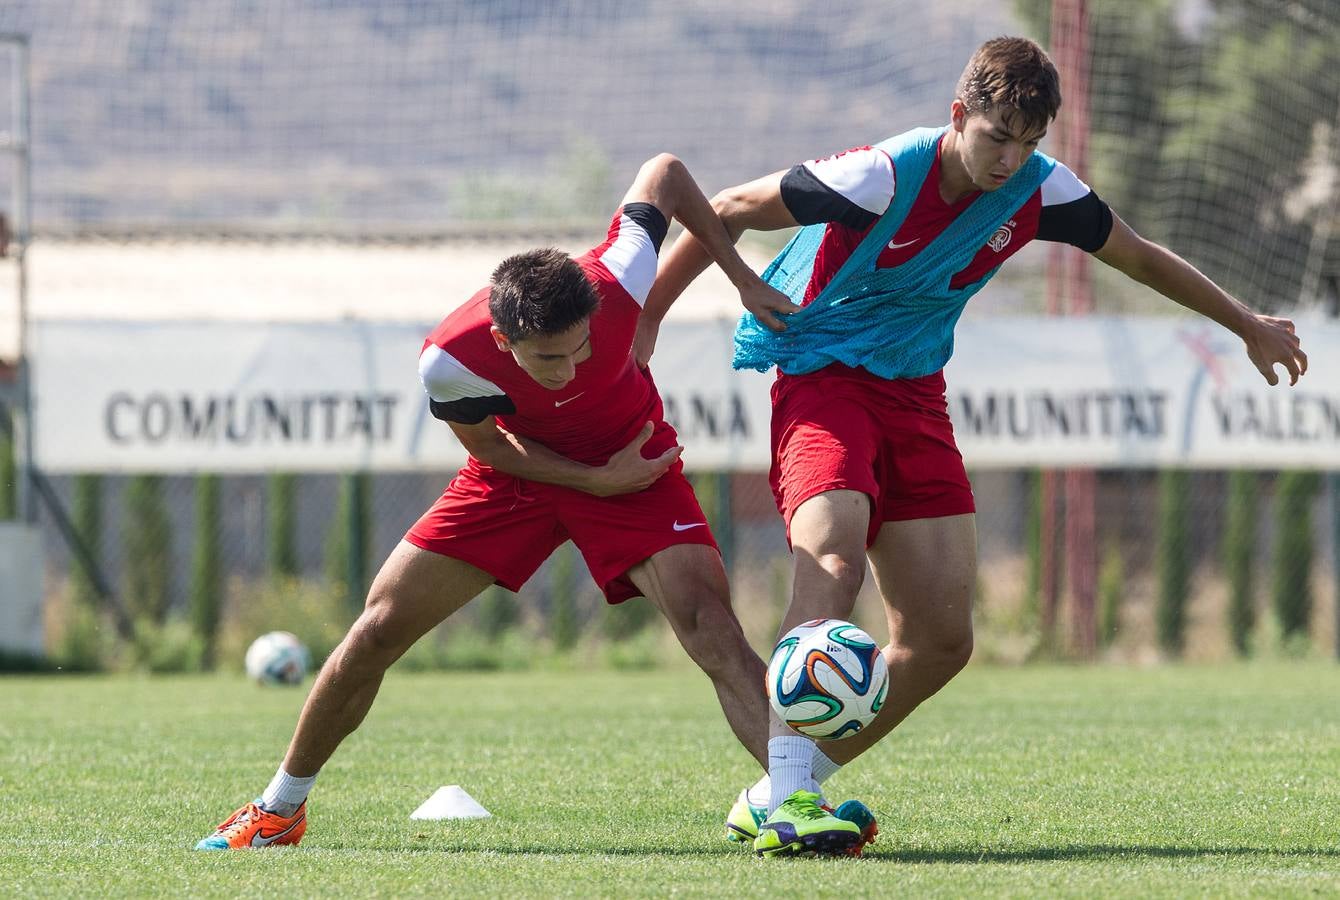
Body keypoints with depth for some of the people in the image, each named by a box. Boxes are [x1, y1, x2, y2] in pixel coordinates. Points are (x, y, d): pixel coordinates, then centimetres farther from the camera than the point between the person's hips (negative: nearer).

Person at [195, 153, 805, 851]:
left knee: (707, 619, -24)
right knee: (379, 630, -1)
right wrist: (595, 481, -20)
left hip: (631, 463, -1)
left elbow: (663, 172, -15)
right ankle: (281, 809, 19)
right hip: (523, 469, 1)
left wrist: (742, 276, -12)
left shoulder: (616, 282, -35)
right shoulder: (450, 360, -33)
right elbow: (491, 448, -11)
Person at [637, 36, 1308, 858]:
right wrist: (646, 317, -7)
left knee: (943, 637, -1)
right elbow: (731, 212, -13)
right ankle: (786, 795, -38)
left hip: (914, 390, 6)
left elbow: (1140, 257, 11)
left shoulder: (1040, 191, -8)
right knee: (833, 561, -32)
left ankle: (780, 793, 9)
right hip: (821, 373, -6)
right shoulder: (882, 178, -24)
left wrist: (1247, 325, 21)